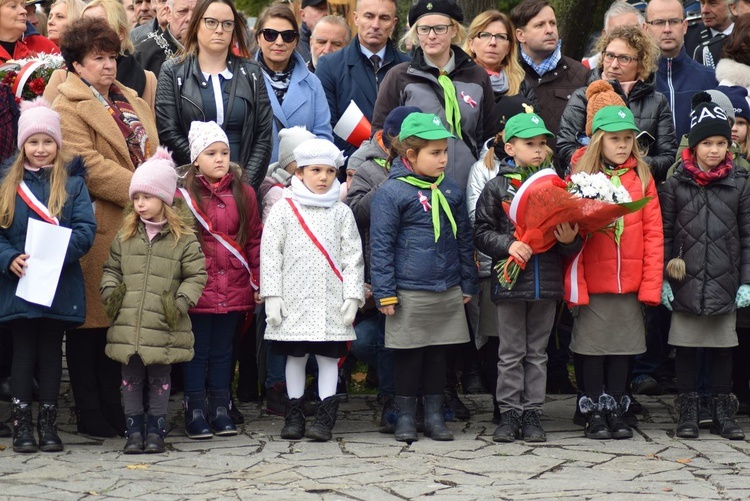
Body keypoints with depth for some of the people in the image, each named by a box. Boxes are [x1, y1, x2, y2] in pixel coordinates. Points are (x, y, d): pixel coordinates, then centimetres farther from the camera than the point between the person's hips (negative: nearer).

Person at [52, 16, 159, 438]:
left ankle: (114, 408, 20)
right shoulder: (68, 107, -7)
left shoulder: (130, 100, 20)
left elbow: (150, 151, 22)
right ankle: (90, 414, 6)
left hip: (135, 221, 8)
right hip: (98, 225, -8)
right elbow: (90, 166, -17)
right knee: (92, 318, -1)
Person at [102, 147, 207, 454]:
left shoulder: (183, 238, -2)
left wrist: (180, 303, -11)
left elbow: (196, 275, -1)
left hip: (164, 329, -3)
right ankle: (134, 430, 17)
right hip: (127, 325, 3)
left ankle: (156, 429, 17)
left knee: (159, 378, 7)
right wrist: (110, 293, 1)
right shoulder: (124, 237, 9)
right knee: (131, 378, 8)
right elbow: (111, 269, 17)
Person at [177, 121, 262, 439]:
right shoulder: (184, 194, -5)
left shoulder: (243, 194, 6)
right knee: (197, 351, 3)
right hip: (198, 290, -3)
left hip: (233, 290, 3)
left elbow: (254, 239, 10)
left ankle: (220, 410, 20)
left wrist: (257, 281, 6)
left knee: (222, 351, 13)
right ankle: (195, 411, 10)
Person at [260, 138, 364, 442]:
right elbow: (270, 254, 0)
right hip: (295, 301, -1)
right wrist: (272, 296, -6)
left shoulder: (341, 213, 7)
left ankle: (325, 417, 6)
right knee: (295, 356, 7)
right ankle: (294, 414, 17)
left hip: (331, 303, 1)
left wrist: (352, 296, -3)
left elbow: (353, 258, 6)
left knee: (329, 356, 2)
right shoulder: (284, 210, 2)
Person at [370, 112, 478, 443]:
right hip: (409, 291, -5)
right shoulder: (391, 192, -9)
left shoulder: (451, 190, 8)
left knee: (439, 354, 11)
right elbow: (380, 245, -9)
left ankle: (435, 415, 21)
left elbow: (464, 239, 16)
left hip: (448, 291, 5)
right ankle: (405, 418, 15)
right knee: (409, 356, 4)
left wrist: (468, 284, 15)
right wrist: (385, 293, -11)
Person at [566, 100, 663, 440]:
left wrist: (651, 284, -5)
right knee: (593, 348, 5)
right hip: (593, 283, -2)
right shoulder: (581, 176, -2)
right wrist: (574, 284, -11)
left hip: (629, 283, 2)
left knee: (623, 347, 10)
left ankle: (616, 412, 20)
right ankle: (594, 414, 15)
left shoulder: (642, 177, 4)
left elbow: (653, 233, 2)